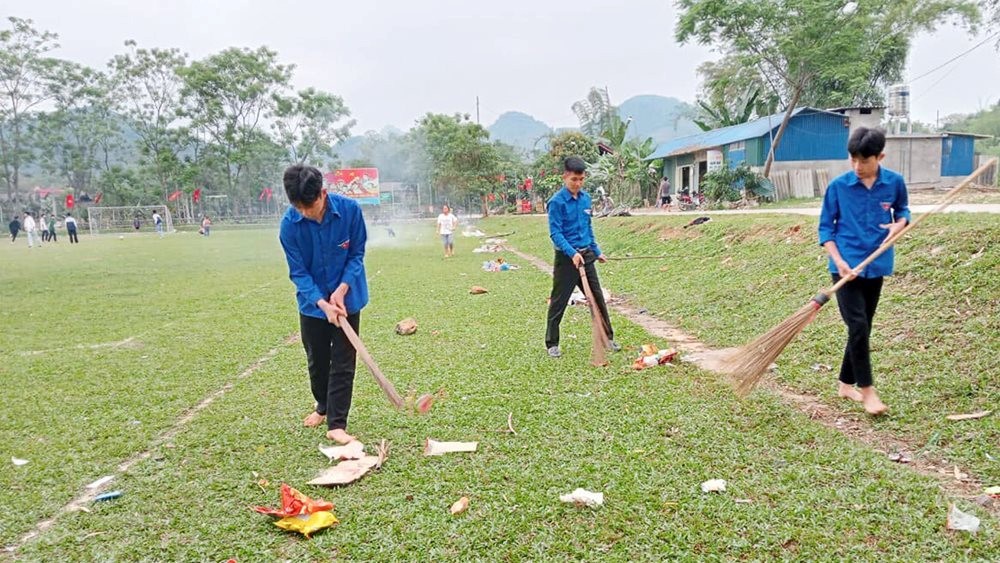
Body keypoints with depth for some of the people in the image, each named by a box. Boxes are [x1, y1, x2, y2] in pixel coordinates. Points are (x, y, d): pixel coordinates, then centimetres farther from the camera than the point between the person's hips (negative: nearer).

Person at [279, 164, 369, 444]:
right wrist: (323, 303, -27)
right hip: (312, 302, 1)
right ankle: (323, 406, 40)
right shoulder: (289, 224, -19)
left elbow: (357, 254, -9)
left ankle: (336, 424, 5)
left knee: (342, 363, -2)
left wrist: (342, 289, -22)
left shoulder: (350, 209, -20)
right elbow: (298, 272, -15)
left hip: (347, 298, -1)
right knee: (316, 361, 16)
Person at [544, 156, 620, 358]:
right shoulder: (557, 202, -14)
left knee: (598, 298, 11)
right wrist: (573, 253, -27)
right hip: (566, 258, -6)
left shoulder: (586, 198, 6)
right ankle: (552, 343, 15)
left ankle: (608, 337, 24)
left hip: (586, 255, 6)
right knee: (558, 302, 3)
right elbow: (555, 233, -18)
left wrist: (596, 251, 20)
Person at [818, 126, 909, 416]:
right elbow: (825, 227, -2)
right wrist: (838, 261, -14)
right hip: (845, 266, -3)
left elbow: (902, 210, 16)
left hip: (875, 266, 3)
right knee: (857, 326, -11)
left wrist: (899, 224, -8)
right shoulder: (838, 185, -8)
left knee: (863, 328, 11)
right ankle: (866, 389, 2)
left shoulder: (895, 182, -2)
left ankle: (846, 384, 25)